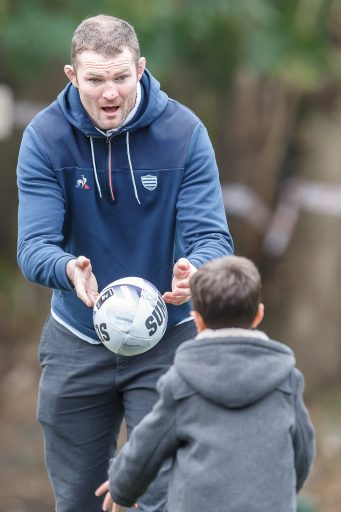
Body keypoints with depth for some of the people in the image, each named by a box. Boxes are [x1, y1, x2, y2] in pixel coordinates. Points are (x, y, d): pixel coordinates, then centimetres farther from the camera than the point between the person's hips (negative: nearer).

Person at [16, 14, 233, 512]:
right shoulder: (46, 136, -10)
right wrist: (68, 270, -42)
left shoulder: (183, 132, -12)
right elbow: (34, 245, -18)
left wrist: (193, 271, -41)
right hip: (76, 343, 2)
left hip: (166, 340, -2)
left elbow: (212, 236, -17)